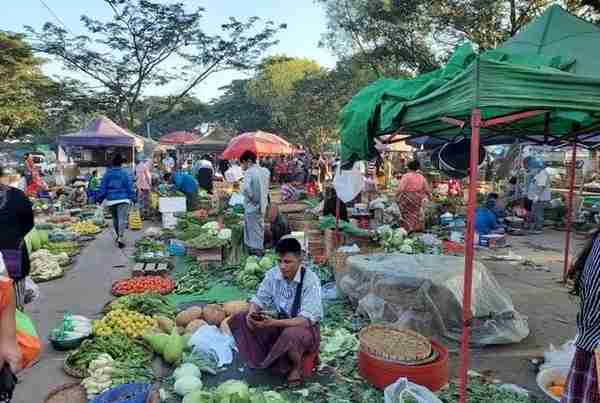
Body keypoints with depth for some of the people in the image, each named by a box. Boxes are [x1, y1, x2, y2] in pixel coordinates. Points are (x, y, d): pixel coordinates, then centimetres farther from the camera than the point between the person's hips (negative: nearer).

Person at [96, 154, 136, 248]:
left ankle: (118, 236, 33)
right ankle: (121, 238, -19)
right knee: (122, 219, -8)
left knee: (115, 219, 19)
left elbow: (102, 187, 6)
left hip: (111, 200, 4)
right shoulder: (125, 173, -4)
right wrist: (133, 199, 2)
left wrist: (100, 199, 13)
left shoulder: (107, 174, 4)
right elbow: (130, 187, -3)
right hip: (123, 199, -3)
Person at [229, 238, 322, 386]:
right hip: (279, 324, 5)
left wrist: (274, 323, -38)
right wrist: (252, 314, -23)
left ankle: (296, 367, -5)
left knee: (291, 334, -39)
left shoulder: (310, 280, -23)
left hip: (305, 328, -5)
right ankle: (266, 361, 3)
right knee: (241, 319, -10)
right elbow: (260, 299, 2)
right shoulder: (273, 274, -8)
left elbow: (308, 319, -29)